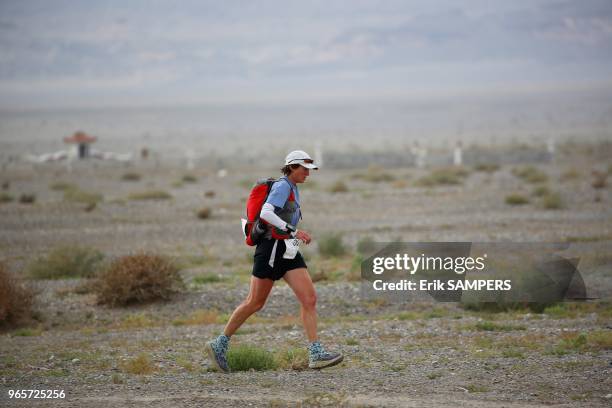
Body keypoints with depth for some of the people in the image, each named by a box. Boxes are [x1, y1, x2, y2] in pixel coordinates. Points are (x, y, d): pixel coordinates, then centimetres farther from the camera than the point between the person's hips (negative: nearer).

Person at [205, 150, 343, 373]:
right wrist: (293, 231, -28)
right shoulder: (282, 186, -11)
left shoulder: (293, 188, 18)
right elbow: (265, 213, -26)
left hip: (288, 251, 9)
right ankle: (219, 345, 15)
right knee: (254, 303, 1)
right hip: (272, 248, -9)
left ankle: (316, 354, -11)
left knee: (309, 299, -6)